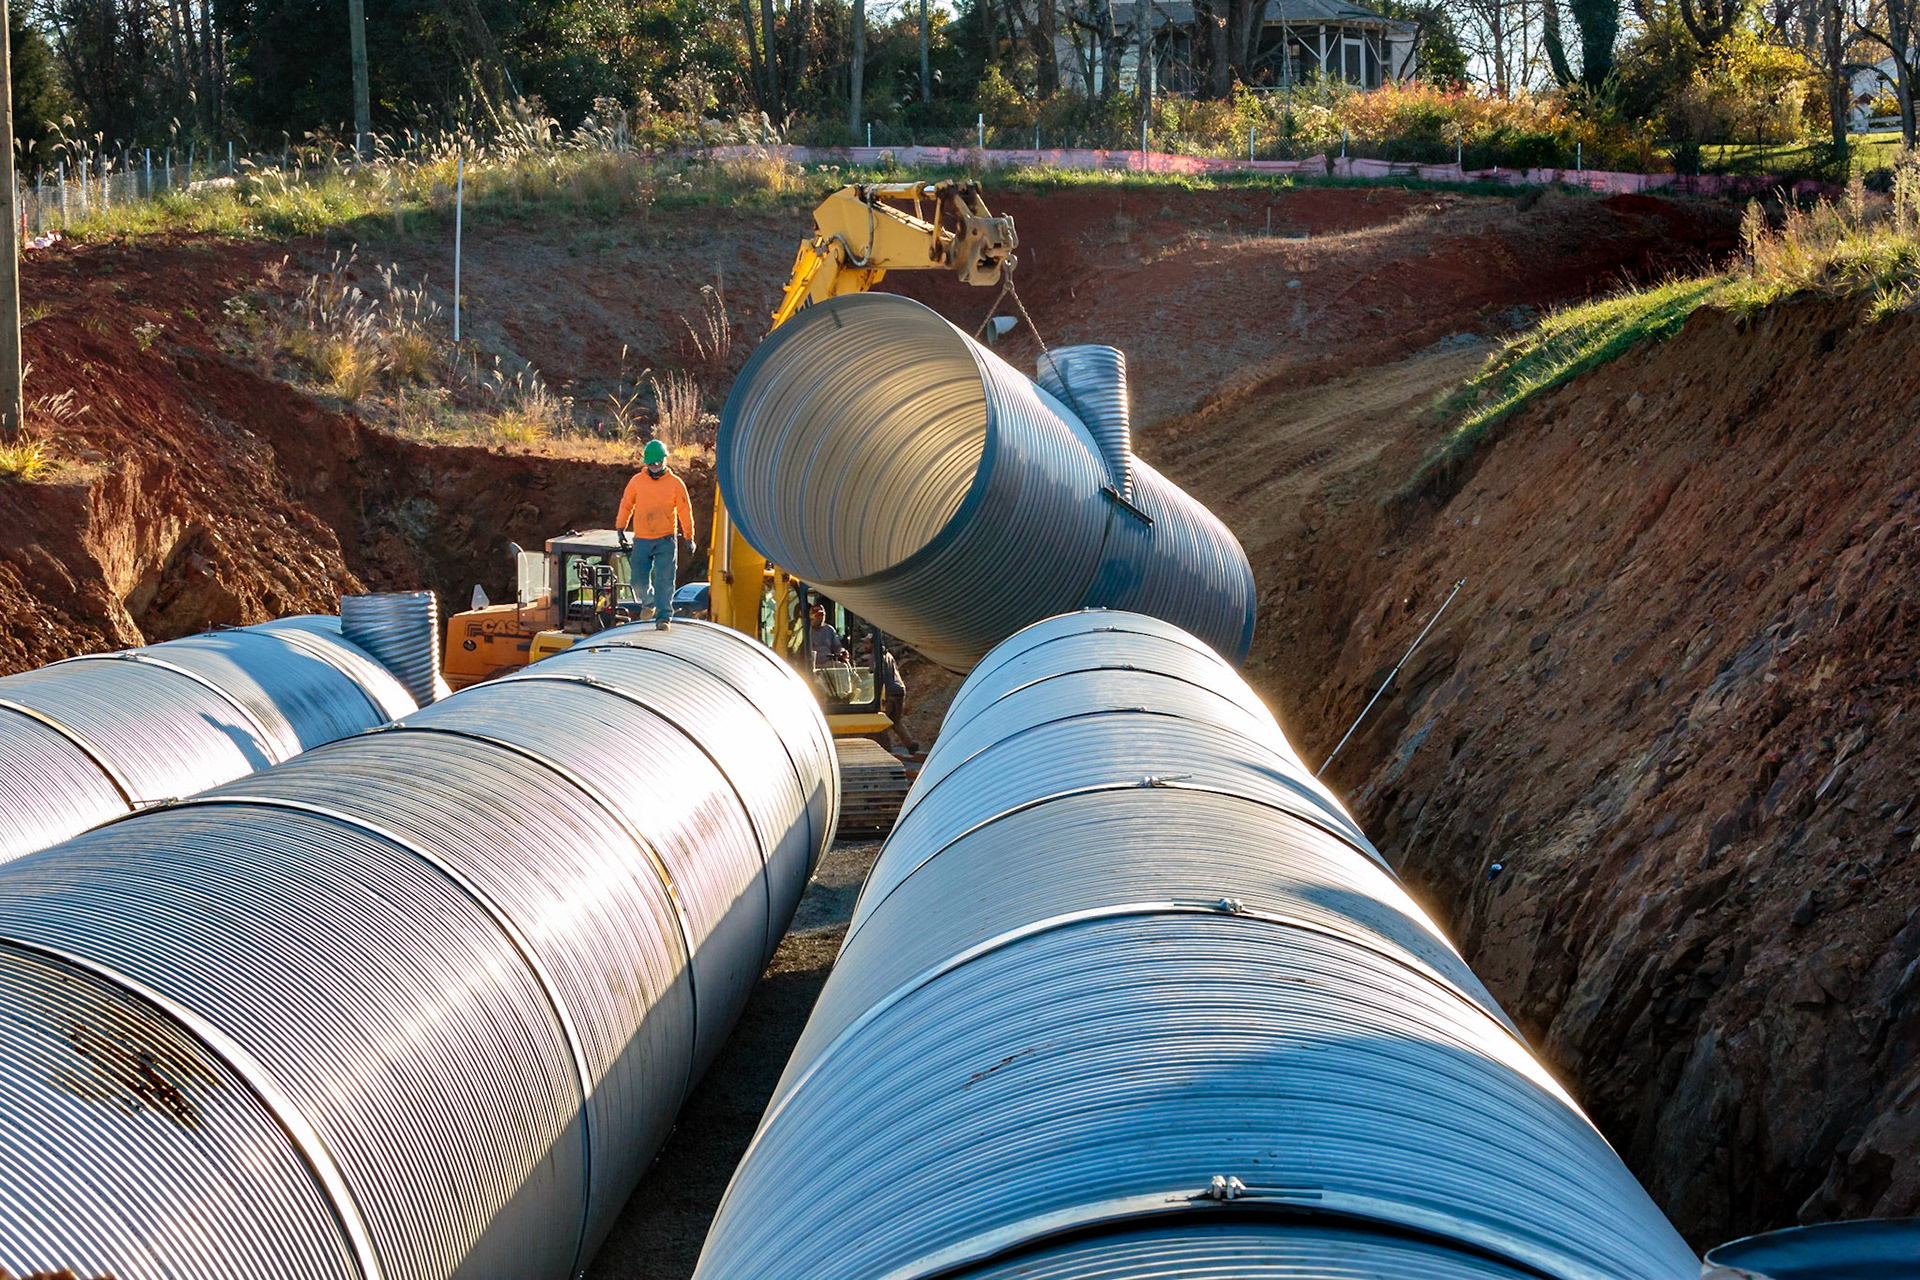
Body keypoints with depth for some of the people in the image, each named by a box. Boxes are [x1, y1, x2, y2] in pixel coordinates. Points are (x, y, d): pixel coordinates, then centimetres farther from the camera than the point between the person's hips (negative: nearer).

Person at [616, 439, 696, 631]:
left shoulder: (675, 483, 0)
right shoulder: (637, 481, 4)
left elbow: (685, 511, 3)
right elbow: (626, 505, 12)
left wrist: (689, 539, 2)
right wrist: (620, 529, 9)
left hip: (666, 541, -2)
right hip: (642, 540, 2)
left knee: (664, 581, -10)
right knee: (638, 581, 6)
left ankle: (663, 616, -7)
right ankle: (649, 604, 34)